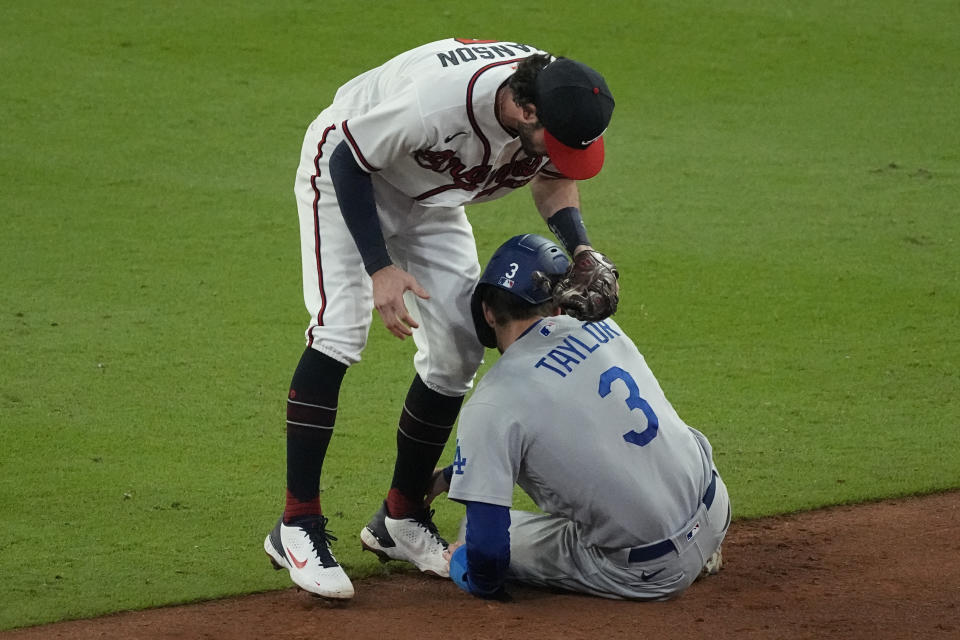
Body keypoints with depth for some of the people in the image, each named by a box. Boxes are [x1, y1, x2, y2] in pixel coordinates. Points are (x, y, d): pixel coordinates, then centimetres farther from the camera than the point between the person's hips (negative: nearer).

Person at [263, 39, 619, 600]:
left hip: (433, 201, 7)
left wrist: (582, 249, -16)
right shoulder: (439, 98, -43)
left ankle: (400, 520, 15)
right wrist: (379, 266, -33)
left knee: (458, 350, 1)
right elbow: (349, 159, -27)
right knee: (341, 329, -23)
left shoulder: (559, 107, -23)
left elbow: (554, 178, 1)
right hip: (347, 169, -7)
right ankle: (298, 526, -20)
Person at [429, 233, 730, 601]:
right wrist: (447, 478, 30)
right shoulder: (596, 326, 4)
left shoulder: (490, 406, -17)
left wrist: (479, 581, 6)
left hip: (649, 578, -7)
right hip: (714, 511, 7)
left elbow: (488, 548, -19)